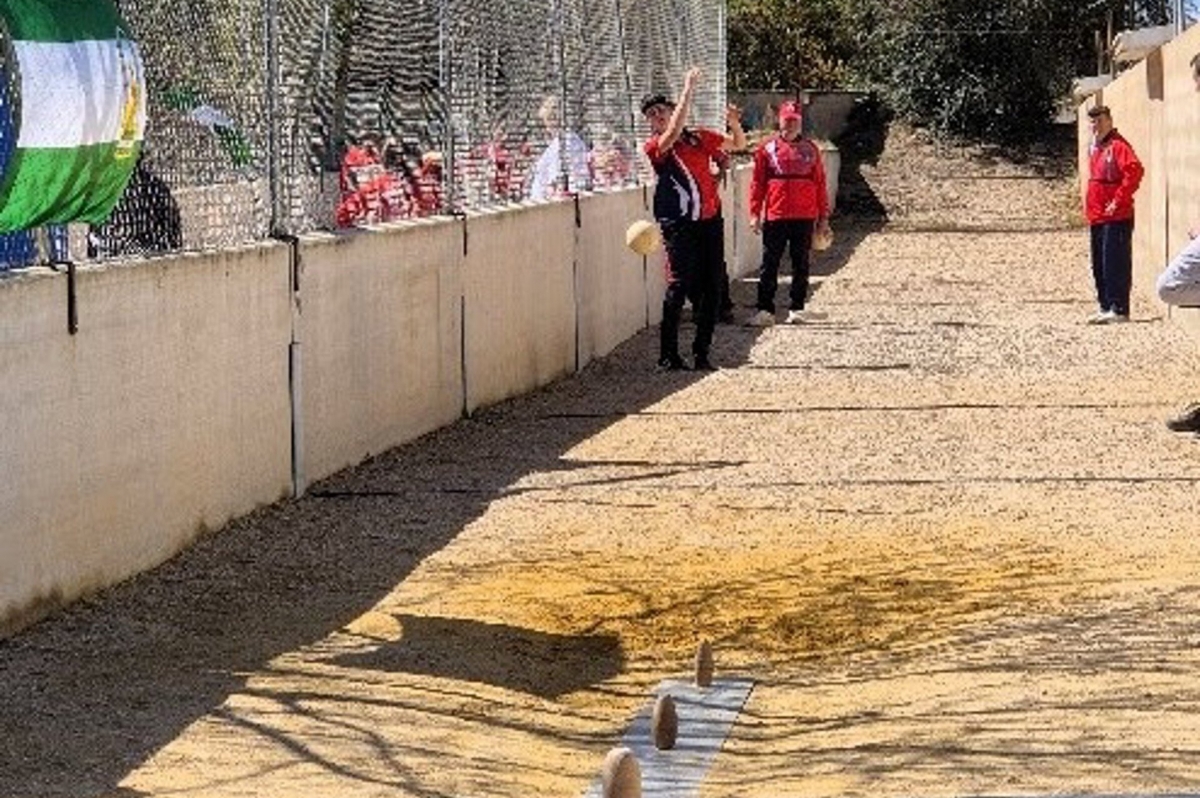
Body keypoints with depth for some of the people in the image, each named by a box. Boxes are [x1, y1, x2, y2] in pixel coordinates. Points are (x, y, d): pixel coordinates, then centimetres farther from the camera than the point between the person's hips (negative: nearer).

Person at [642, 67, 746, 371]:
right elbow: (674, 132, -22)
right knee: (680, 284, -13)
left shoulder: (699, 137, 12)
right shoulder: (654, 146, -2)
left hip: (710, 220, 5)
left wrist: (734, 124, -1)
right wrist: (689, 89, -22)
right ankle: (668, 354, -8)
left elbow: (737, 144, 22)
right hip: (678, 224, -5)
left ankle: (702, 353, 11)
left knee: (711, 288, 4)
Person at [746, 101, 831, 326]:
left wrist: (823, 217, 6)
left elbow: (820, 185, 9)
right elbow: (757, 183, 2)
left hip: (805, 218, 2)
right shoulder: (768, 149, 3)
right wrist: (755, 213, -4)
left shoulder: (810, 150, 8)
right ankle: (765, 309, 3)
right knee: (770, 264, 0)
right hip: (775, 216, -2)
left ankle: (797, 308, 13)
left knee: (801, 265, 6)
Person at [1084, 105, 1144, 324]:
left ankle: (1119, 309, -7)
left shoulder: (1117, 146, -11)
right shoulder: (1094, 148, 16)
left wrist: (1118, 200, -22)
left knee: (1115, 264, -9)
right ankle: (1105, 307, 18)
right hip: (1096, 218, 9)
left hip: (1116, 218, -9)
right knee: (1099, 265, 12)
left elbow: (1134, 171, -24)